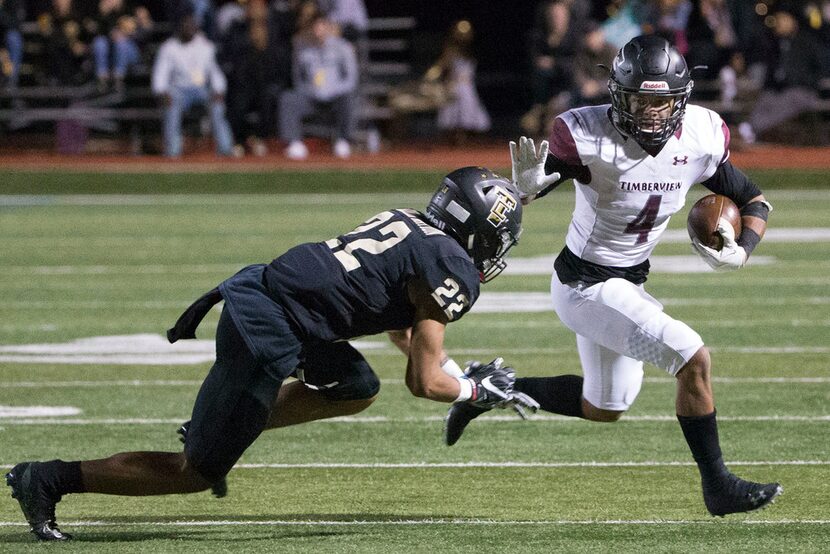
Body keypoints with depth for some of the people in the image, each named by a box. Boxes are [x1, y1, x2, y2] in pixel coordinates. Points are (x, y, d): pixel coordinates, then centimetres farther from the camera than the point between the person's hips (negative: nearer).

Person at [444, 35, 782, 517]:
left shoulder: (701, 138, -11)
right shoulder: (589, 136, -26)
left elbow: (753, 201, 2)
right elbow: (523, 197, -21)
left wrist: (741, 251, -16)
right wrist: (528, 183, -44)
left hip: (629, 282, 8)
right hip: (587, 287, -8)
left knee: (604, 409, 23)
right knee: (694, 360, -19)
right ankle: (718, 486, -4)